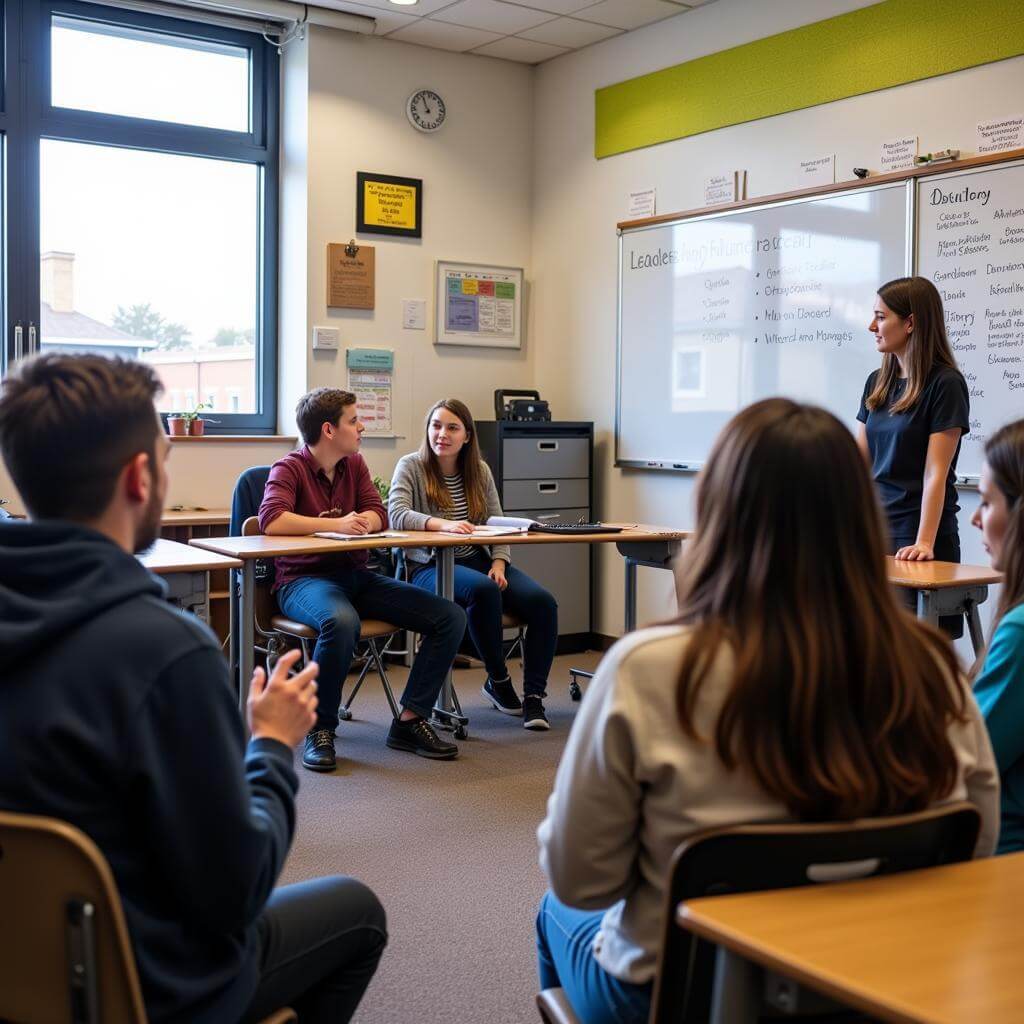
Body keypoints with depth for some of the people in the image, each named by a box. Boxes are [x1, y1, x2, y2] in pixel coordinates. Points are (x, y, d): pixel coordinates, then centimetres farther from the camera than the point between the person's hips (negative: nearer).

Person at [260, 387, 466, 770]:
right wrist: (335, 524, -23)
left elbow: (378, 515, 8)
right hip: (304, 579, -7)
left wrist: (362, 521, -16)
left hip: (357, 576, 7)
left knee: (451, 617, -9)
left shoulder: (354, 464, 14)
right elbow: (271, 520, -22)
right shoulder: (289, 468, -6)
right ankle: (320, 730, -22)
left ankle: (410, 721, -2)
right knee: (341, 621, -43)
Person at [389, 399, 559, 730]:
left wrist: (498, 563, -10)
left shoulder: (480, 470, 12)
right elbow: (397, 514, -18)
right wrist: (442, 524, -36)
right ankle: (498, 682, -14)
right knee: (483, 589, -36)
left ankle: (534, 696, -9)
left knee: (543, 602, -19)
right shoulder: (411, 466, -1)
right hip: (430, 566, -5)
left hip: (478, 560, 5)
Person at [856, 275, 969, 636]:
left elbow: (935, 473, -14)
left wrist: (924, 543, -21)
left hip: (917, 533, -6)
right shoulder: (877, 382, 10)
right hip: (875, 528, 6)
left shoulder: (945, 383, -8)